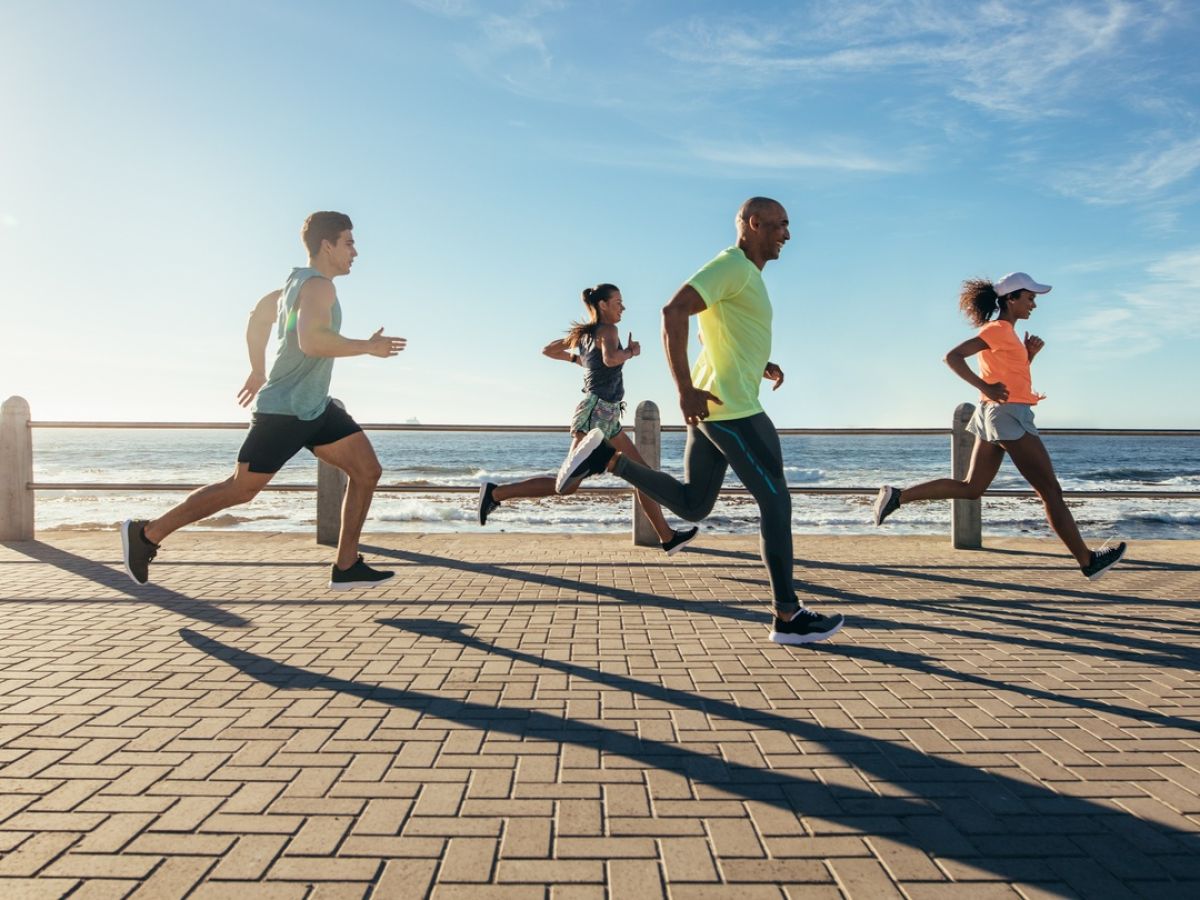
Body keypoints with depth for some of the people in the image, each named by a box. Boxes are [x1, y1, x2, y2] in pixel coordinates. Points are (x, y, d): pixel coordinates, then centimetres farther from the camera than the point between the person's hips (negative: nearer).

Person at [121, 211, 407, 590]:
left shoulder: (299, 282, 14)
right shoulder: (318, 286, -16)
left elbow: (258, 316, 27)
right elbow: (312, 341, -34)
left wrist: (258, 371, 33)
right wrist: (368, 347, -23)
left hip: (316, 407, 10)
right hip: (284, 411, -10)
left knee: (368, 470, 0)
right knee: (241, 489, 2)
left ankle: (346, 566, 3)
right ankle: (146, 533, 19)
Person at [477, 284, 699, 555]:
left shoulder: (583, 334, 17)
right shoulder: (607, 330, -7)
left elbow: (547, 350, 26)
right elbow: (611, 359, -29)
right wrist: (631, 352, -9)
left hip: (605, 419, 10)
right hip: (596, 413, -10)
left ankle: (668, 537, 12)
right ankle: (496, 492, -5)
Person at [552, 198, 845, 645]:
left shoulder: (744, 273, 20)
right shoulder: (733, 265, -11)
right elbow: (673, 312, -24)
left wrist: (760, 364, 18)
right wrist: (686, 389, -26)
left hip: (711, 406, 10)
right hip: (731, 408, -10)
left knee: (692, 505, 14)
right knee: (775, 500, -3)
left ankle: (608, 456, 7)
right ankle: (789, 617, 5)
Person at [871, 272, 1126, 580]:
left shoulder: (1005, 332, 18)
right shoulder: (997, 329, -10)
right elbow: (952, 357, -20)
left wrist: (1029, 354, 8)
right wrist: (985, 388, -23)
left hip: (995, 416, 10)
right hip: (1009, 415, -10)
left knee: (970, 488, 9)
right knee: (1051, 491, -1)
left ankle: (898, 496, 1)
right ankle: (1088, 561, 8)